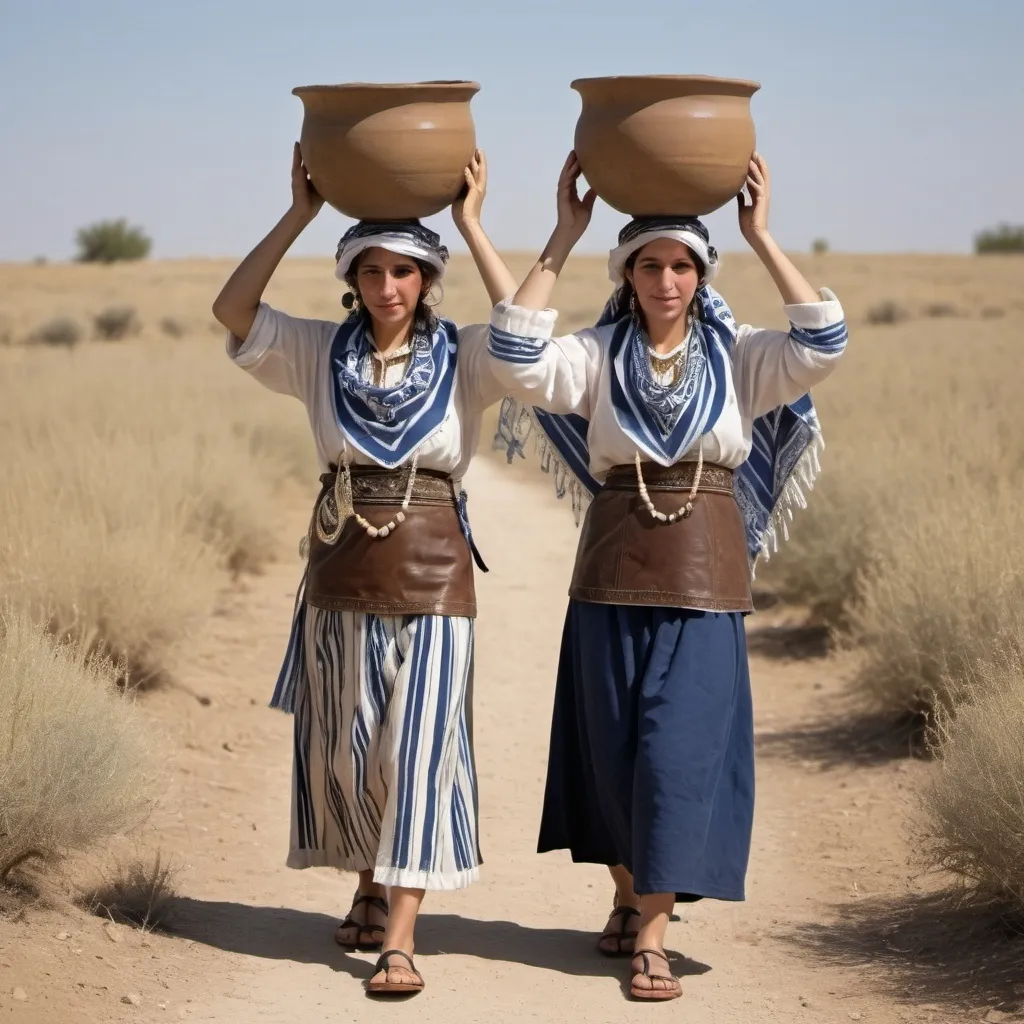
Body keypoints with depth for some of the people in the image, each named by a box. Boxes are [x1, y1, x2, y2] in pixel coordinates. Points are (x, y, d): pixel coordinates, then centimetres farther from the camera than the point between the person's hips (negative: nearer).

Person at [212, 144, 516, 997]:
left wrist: (471, 223, -18)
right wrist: (300, 215, -11)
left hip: (432, 573, -3)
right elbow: (233, 309, -8)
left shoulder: (461, 360, -3)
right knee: (344, 745, 11)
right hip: (342, 569, 3)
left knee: (417, 743, -7)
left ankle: (400, 934, -9)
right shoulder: (321, 354, 3)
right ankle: (371, 889, 32)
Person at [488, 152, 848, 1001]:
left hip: (705, 573, -1)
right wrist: (564, 239, -14)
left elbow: (824, 344, -13)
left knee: (681, 743, -6)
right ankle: (629, 896, 29)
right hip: (613, 569, 1)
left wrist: (761, 238, -13)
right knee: (611, 740, 9)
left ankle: (652, 936, -4)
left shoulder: (739, 357, 3)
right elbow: (517, 358, -15)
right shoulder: (598, 356, 2)